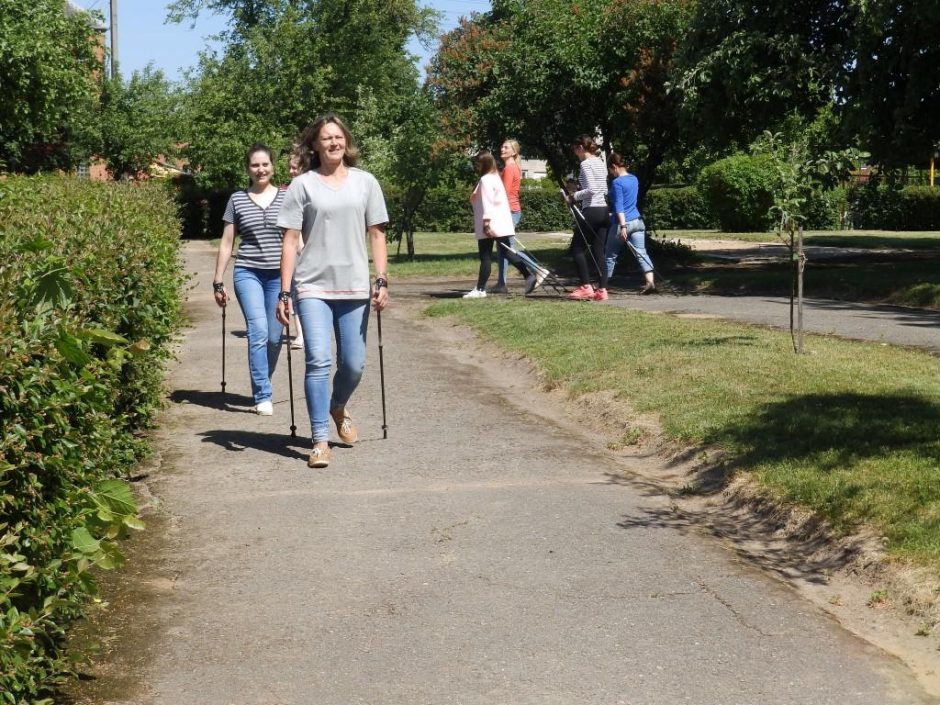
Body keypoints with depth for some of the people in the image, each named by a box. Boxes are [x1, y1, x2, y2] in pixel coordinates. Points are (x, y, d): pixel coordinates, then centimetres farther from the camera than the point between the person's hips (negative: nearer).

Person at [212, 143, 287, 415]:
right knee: (258, 332, -15)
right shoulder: (237, 200, 6)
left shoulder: (286, 198, 6)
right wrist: (218, 282, 7)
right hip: (248, 273, -1)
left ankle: (261, 389, 26)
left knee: (274, 337, 5)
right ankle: (263, 397, -11)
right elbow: (226, 244, 10)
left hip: (279, 275, 1)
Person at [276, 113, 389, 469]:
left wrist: (381, 281, 0)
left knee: (354, 364, 6)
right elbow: (290, 241, 1)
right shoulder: (302, 185, 3)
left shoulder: (365, 183, 9)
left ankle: (338, 407, 38)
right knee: (318, 360, -12)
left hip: (354, 287, 2)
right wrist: (284, 293, -4)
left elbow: (377, 235, 10)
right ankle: (320, 441, -5)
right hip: (312, 286, -2)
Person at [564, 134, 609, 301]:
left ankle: (586, 287, -2)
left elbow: (591, 189, -20)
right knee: (598, 251, 7)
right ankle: (602, 290, 3)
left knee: (577, 248, 2)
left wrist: (574, 197, -8)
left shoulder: (586, 164, -11)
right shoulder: (600, 163, 15)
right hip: (603, 210, 8)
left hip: (591, 211, -8)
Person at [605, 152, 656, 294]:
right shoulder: (634, 179, 12)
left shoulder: (617, 182, -12)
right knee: (641, 253, -1)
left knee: (611, 255, 7)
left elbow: (619, 206, -18)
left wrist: (622, 226, -22)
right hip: (637, 221, 6)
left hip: (622, 223, -6)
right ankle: (650, 282, -17)